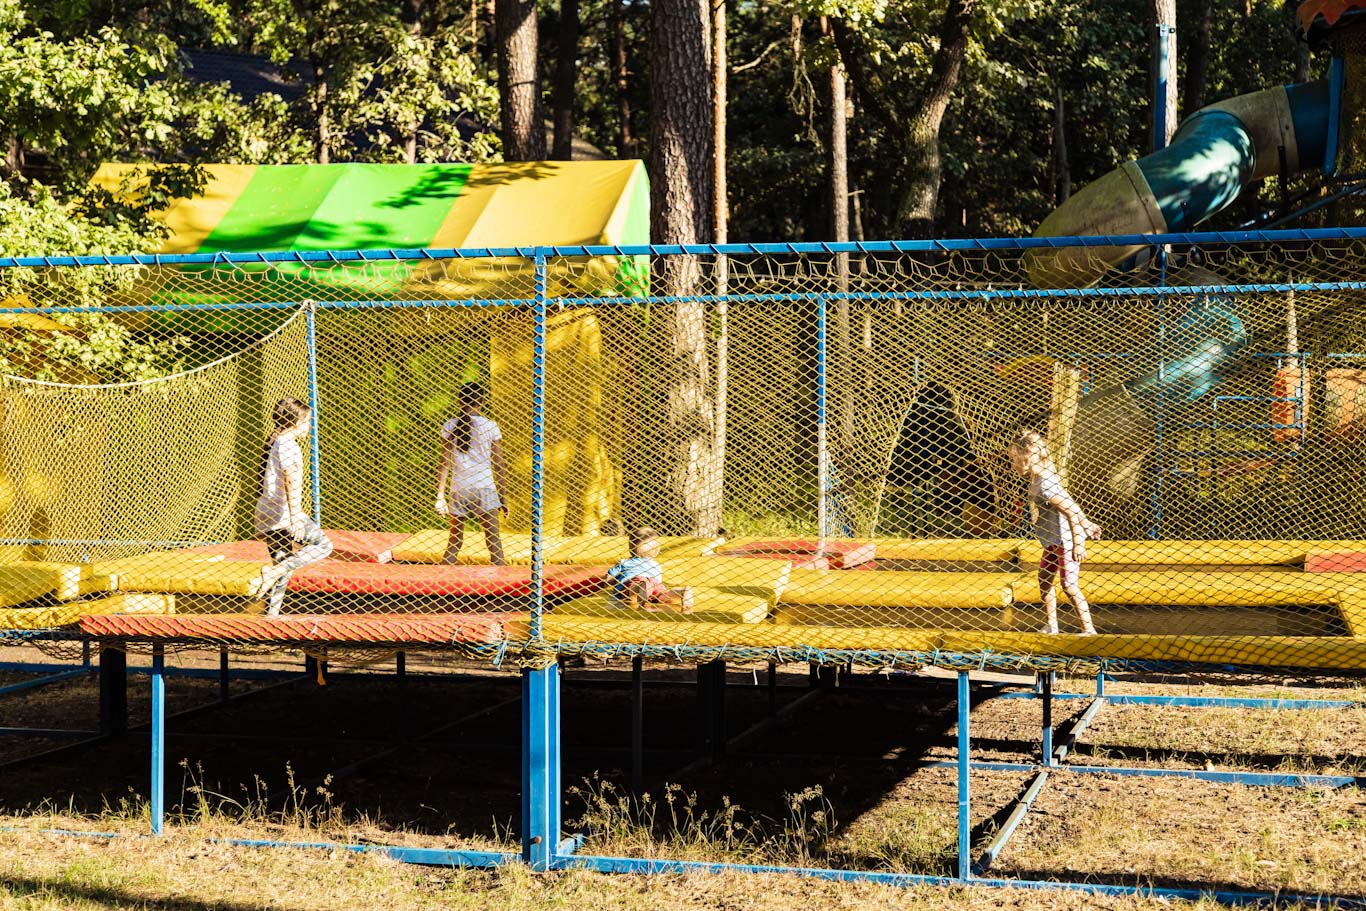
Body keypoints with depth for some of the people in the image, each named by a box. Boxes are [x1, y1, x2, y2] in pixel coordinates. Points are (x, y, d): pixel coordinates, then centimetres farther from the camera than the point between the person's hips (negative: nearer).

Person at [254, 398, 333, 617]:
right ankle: (274, 571, -18)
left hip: (265, 516, 10)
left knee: (283, 568, 15)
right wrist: (295, 516, -32)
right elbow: (291, 480, -22)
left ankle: (270, 615, 11)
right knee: (323, 545, -6)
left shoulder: (272, 442, 20)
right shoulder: (287, 444, -9)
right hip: (282, 515, -10)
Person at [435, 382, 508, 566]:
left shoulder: (449, 426, 3)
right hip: (484, 488, -2)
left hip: (458, 489, 2)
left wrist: (440, 496, 4)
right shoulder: (490, 427, -1)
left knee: (454, 541, 13)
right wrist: (503, 498, 7)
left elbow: (444, 463, 1)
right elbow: (499, 466, 1)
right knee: (494, 540, -1)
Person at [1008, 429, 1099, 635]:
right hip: (1054, 540, 10)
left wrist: (1078, 543, -31)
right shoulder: (1035, 480, 3)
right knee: (1045, 577, 15)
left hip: (1067, 540, -10)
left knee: (1069, 585, -9)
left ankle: (1089, 630, -3)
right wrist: (1086, 522, 22)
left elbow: (1071, 511, -30)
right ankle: (1051, 626, 23)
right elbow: (1071, 503, 13)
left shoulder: (1046, 485, -27)